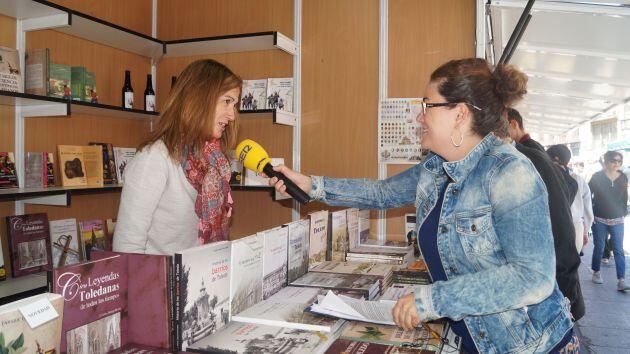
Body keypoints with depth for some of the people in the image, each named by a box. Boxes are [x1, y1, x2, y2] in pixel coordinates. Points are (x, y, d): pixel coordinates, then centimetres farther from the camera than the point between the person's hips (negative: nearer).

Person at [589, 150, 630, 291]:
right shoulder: (597, 176, -6)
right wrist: (590, 212, -7)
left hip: (617, 220, 2)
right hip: (599, 219, -2)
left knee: (619, 250, -3)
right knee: (599, 247, 7)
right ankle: (596, 273, 25)